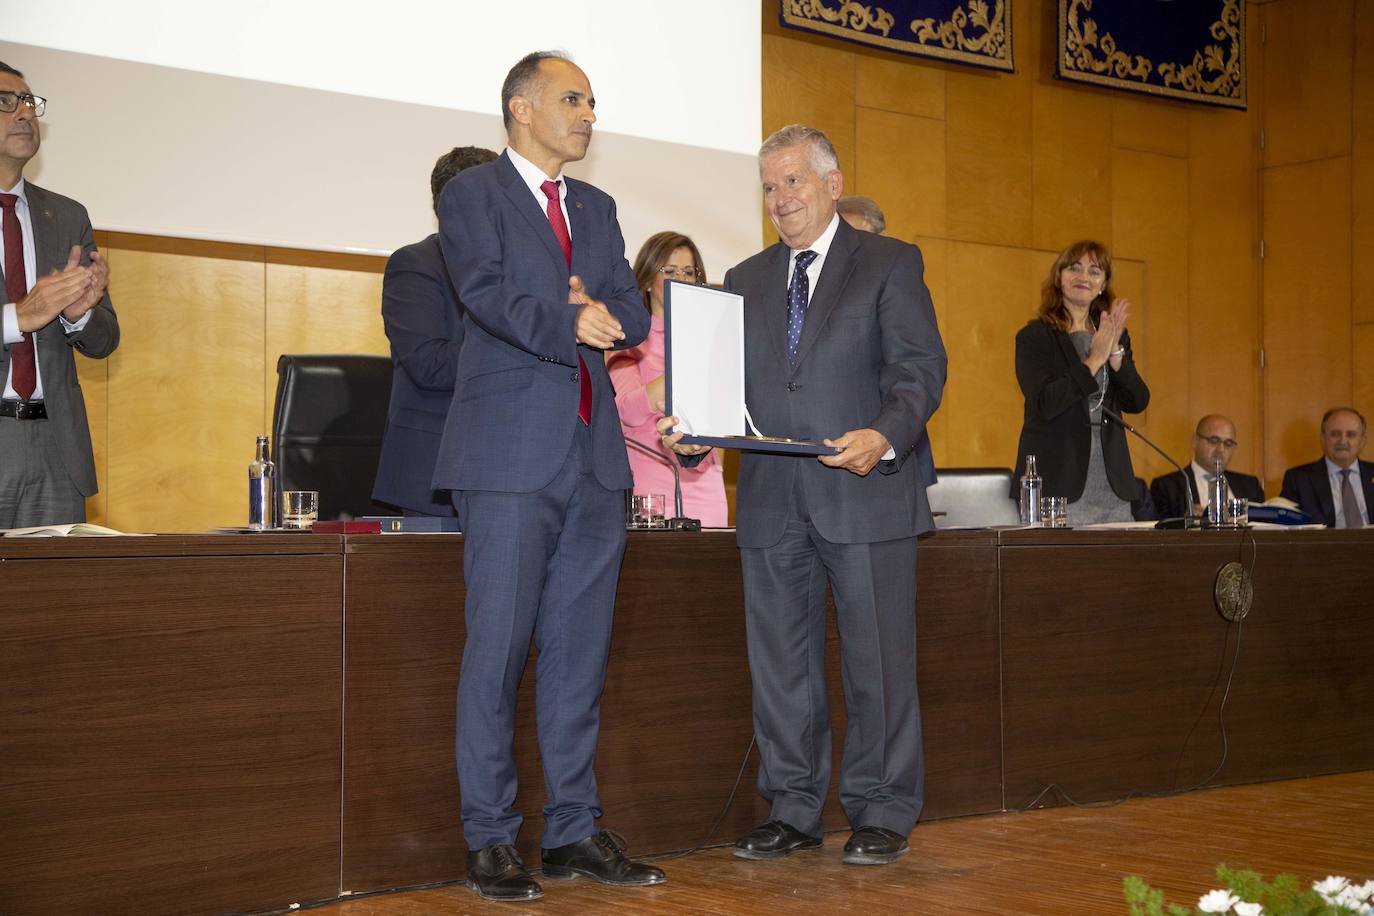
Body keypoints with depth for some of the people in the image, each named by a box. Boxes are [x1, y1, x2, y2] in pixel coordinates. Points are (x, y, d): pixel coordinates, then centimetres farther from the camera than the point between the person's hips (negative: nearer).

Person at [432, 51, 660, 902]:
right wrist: (567, 325, -25)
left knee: (580, 651, 8)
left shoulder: (597, 207, 20)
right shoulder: (472, 194, 2)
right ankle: (491, 839, 5)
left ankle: (575, 830, 15)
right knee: (499, 649, -3)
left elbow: (634, 317, 11)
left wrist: (599, 311, -9)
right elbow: (488, 293, -14)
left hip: (594, 455, 6)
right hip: (513, 455, -6)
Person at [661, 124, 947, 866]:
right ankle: (793, 810, 20)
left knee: (878, 660, 2)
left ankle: (882, 812, 13)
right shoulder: (745, 281, 18)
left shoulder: (890, 264, 4)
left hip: (866, 495, -4)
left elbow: (920, 368, -6)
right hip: (772, 500, 5)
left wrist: (886, 435, -23)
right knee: (779, 664, 9)